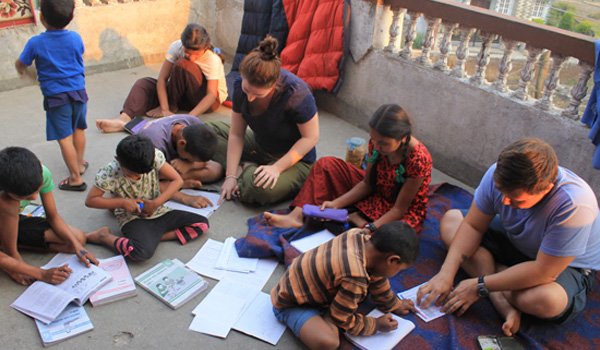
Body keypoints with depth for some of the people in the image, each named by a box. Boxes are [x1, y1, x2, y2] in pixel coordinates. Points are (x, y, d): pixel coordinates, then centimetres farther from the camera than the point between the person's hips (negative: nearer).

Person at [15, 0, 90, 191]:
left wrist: (24, 71, 26)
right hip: (78, 91, 4)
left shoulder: (36, 43, -12)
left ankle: (75, 178, 1)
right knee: (79, 129, 22)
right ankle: (79, 164, 38)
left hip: (56, 96, -4)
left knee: (65, 137, -1)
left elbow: (20, 65, 3)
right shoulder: (75, 38, -3)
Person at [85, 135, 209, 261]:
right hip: (132, 219, -5)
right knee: (142, 252, -36)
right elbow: (90, 200, -10)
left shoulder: (155, 156, -16)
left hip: (158, 212, 5)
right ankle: (103, 237, -8)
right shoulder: (109, 173, -20)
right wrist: (122, 202, -21)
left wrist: (155, 203, -18)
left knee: (202, 223, -10)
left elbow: (177, 180, -8)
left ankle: (153, 237, -11)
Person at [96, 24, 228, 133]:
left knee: (183, 65, -30)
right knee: (143, 84, -16)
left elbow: (211, 95, -30)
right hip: (185, 94, 5)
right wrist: (165, 110, -29)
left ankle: (172, 106, -13)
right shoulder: (176, 47, -16)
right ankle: (124, 119, -38)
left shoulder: (213, 60, -26)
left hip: (206, 98, -5)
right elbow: (162, 78, -18)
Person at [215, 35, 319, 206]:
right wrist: (231, 175, -16)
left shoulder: (297, 93, -31)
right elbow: (236, 134, -10)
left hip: (295, 160, -6)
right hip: (259, 147, 6)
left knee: (261, 189, -36)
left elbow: (311, 137, -22)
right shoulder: (241, 85, -14)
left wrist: (277, 168, -27)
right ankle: (242, 170, -12)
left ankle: (247, 171, -4)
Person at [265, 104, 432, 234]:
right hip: (376, 195, 6)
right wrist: (336, 203, -17)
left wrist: (369, 229, -36)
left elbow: (400, 208, -26)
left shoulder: (419, 159, -32)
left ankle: (357, 219, -12)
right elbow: (367, 184, -6)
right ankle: (298, 215, -15)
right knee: (327, 164, -4)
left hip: (405, 211, -5)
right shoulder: (377, 142, -16)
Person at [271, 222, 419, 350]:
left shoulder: (362, 237, -14)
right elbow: (342, 320, -21)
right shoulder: (355, 277, -37)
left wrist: (394, 305, 17)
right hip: (290, 304, -9)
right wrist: (376, 325, -8)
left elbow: (377, 280, 6)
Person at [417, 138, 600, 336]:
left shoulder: (574, 207, -38)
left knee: (548, 300, -40)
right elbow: (472, 226, -14)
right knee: (451, 220, -10)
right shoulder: (499, 175, -24)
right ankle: (503, 304, -20)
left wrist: (480, 285, -30)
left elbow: (543, 272, -33)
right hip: (515, 242, 6)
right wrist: (446, 275, -25)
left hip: (568, 266, -6)